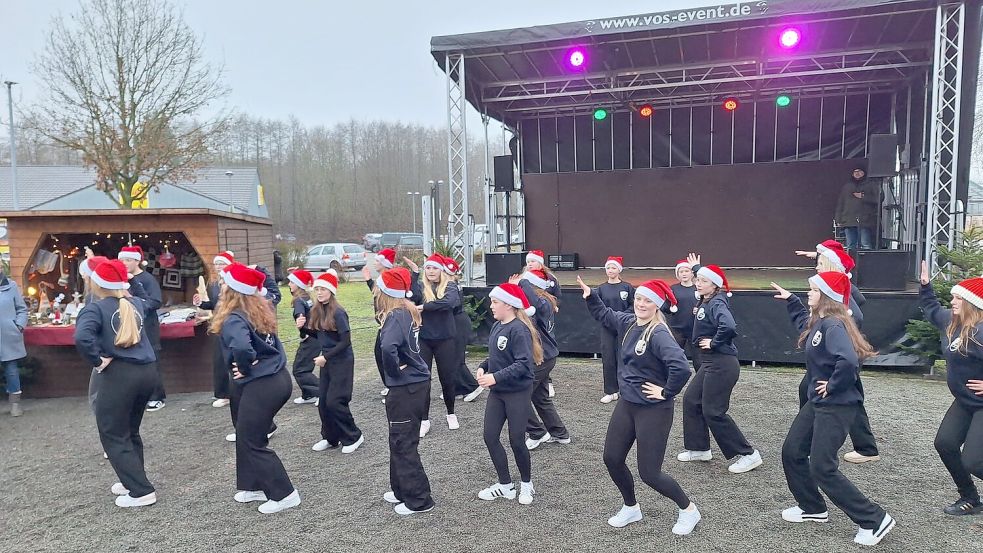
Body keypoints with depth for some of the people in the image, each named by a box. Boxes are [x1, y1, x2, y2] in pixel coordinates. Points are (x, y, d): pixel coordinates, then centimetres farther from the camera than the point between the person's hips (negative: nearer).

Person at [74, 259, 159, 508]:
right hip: (147, 371, 6)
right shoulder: (136, 304, 9)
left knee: (113, 436, 5)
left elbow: (81, 338, -26)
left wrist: (98, 360, -14)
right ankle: (133, 481, 30)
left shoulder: (95, 308, -7)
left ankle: (142, 491, 3)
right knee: (130, 431, 22)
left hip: (118, 374, -6)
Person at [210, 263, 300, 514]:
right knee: (247, 436, 21)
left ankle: (284, 495, 9)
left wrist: (246, 368, -20)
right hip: (277, 378, 9)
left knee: (252, 442, 4)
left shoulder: (234, 319, -19)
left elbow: (241, 347, -37)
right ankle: (254, 486, 32)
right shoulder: (259, 311, 6)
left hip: (259, 386, -9)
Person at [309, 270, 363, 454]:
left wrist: (325, 357, -17)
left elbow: (346, 341, -18)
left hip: (342, 361, -7)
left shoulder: (338, 313, -17)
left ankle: (353, 437, 9)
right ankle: (330, 438, 24)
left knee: (334, 402, -7)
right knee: (323, 401, 8)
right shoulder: (316, 311, 4)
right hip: (326, 361, 7)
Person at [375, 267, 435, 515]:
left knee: (404, 444, 3)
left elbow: (388, 347, -38)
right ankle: (402, 489, 33)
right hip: (417, 382, 9)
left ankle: (418, 500, 13)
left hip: (405, 389, -9)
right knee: (400, 441, 21)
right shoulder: (408, 311, 6)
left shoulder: (396, 316, -20)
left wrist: (395, 369, -22)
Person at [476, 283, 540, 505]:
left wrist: (496, 377, -28)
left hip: (518, 393, -7)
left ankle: (526, 484, 27)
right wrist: (483, 366, -3)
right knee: (490, 436, 7)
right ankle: (505, 485, 22)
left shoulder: (519, 329, -19)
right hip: (497, 392, 8)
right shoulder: (497, 326, 4)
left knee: (516, 440, 3)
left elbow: (523, 364, -25)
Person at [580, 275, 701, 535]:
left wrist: (666, 392, -22)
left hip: (654, 411, -8)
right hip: (626, 404, 8)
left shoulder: (659, 334, -23)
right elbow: (603, 314, 21)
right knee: (612, 459, 12)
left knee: (649, 473, 0)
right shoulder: (627, 322, 1)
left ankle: (688, 510, 26)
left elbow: (681, 367, -35)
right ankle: (631, 508, 36)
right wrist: (590, 296, 7)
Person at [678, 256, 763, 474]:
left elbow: (729, 327, -38)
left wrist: (714, 343, -24)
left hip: (722, 365, -10)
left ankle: (748, 454, 5)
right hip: (710, 363, 10)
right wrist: (697, 268, 42)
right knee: (691, 400, 13)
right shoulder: (706, 301, 8)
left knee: (713, 412, -5)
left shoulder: (717, 304, -17)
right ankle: (699, 449, 24)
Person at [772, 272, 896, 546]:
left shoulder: (833, 325, -23)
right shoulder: (817, 322, 6)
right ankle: (813, 508, 31)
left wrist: (833, 385, -24)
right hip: (818, 402, 10)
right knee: (792, 452, 14)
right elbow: (803, 322, 32)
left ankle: (875, 520, 8)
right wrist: (790, 300, 29)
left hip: (837, 406, -10)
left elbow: (848, 361, -39)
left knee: (822, 468, -6)